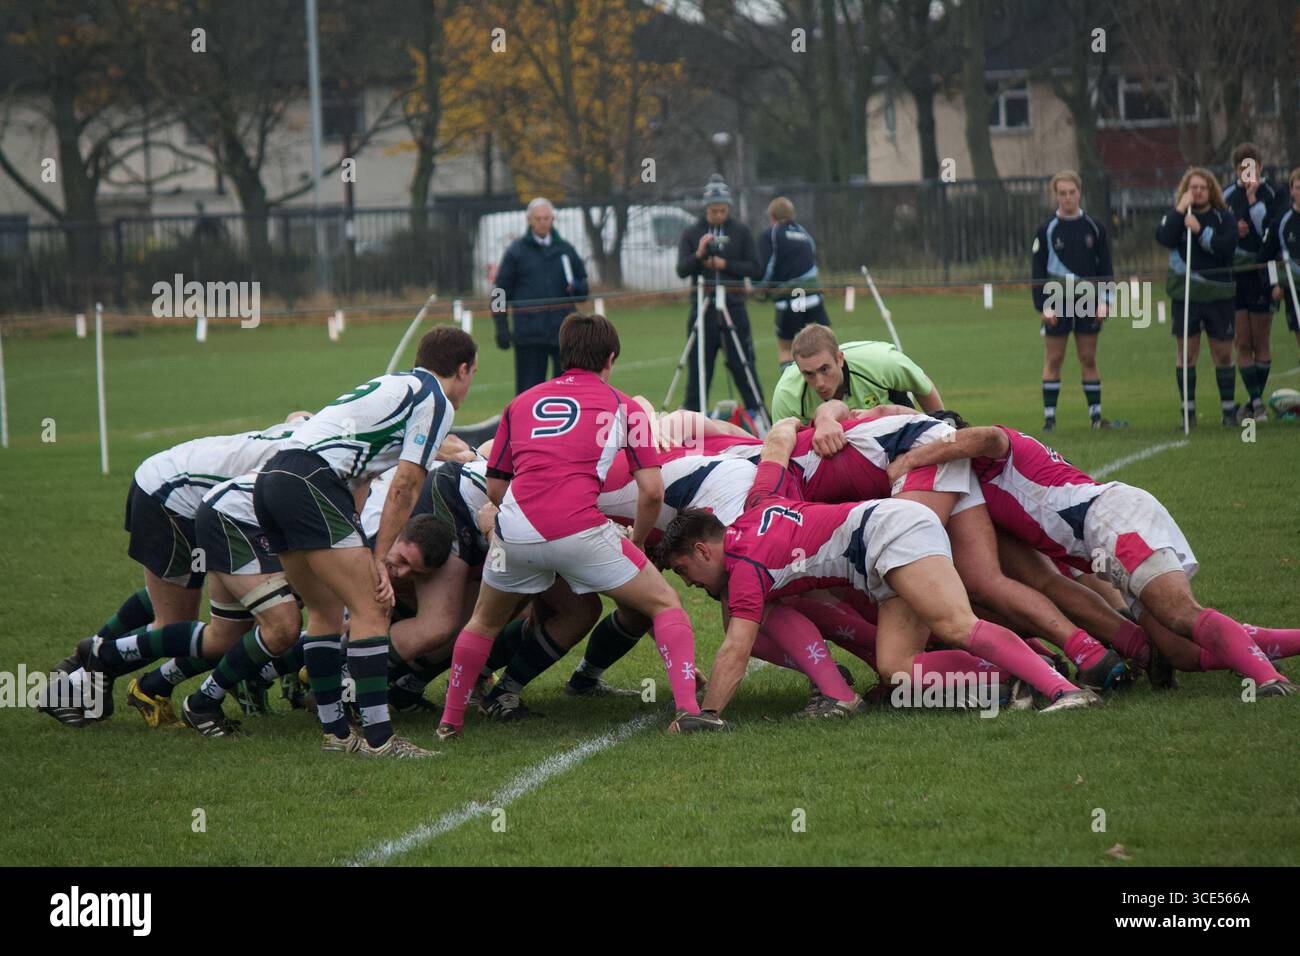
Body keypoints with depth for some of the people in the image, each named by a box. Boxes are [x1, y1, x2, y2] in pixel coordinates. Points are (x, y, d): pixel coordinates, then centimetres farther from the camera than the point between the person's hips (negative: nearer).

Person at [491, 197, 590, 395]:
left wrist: (574, 288, -6)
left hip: (563, 333, 2)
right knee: (528, 388, -2)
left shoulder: (566, 250, 13)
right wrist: (501, 328, -3)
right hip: (528, 334, -2)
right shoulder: (517, 251, 5)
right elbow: (500, 292, 6)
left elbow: (584, 289, 18)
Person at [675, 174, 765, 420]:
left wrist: (726, 265, -10)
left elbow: (754, 269, 2)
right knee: (698, 364, 1)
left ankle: (756, 410, 4)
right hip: (702, 304, 0)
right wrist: (698, 254, -21)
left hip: (733, 304, 0)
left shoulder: (740, 232, 6)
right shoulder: (691, 233, 6)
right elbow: (681, 270, -3)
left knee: (742, 362, -2)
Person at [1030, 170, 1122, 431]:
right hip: (1057, 304, -2)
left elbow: (1105, 267, 7)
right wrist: (1043, 305, -9)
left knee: (1088, 359, 5)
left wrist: (1104, 301, -2)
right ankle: (1049, 417, 3)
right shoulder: (1046, 230, -1)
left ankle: (1096, 414, 9)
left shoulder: (1094, 228, 4)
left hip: (1088, 303, 2)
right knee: (1053, 360, 0)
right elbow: (1038, 271, -1)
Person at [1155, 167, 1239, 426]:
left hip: (1218, 295, 0)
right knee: (1186, 352, 1)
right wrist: (1180, 209, -17)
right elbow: (1164, 237, -15)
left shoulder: (1224, 217, 2)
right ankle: (1188, 409, 7)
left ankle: (1229, 408, 13)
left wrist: (1199, 230, -20)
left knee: (1223, 353, 3)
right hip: (1185, 295, 0)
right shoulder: (1175, 214, 4)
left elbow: (1227, 246, -14)